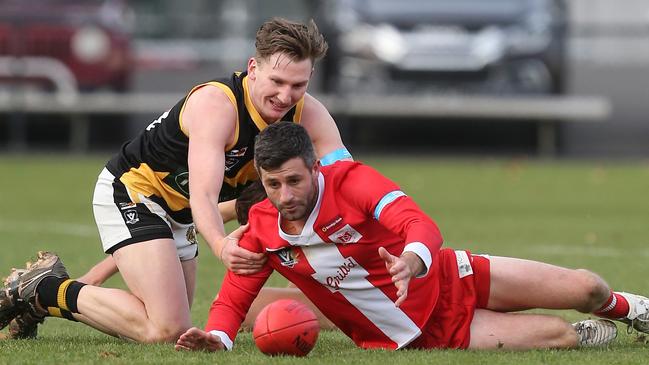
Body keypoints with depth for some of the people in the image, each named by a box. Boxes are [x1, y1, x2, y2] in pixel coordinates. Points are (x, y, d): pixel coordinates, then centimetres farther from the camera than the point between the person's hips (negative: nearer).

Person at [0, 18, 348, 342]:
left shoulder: (308, 115, -13)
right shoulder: (215, 103, -32)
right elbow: (203, 196, -41)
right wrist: (221, 246, -63)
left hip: (176, 210, 8)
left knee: (166, 324, 18)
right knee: (166, 331, -22)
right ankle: (42, 289, -7)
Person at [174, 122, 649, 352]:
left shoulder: (349, 181, -21)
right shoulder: (262, 231, -13)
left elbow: (419, 224, -34)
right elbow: (232, 299, -6)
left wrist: (414, 259, -59)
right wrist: (216, 337, -31)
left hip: (449, 279, 0)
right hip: (429, 335, 0)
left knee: (584, 290, -2)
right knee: (560, 336, -13)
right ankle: (590, 335, 25)